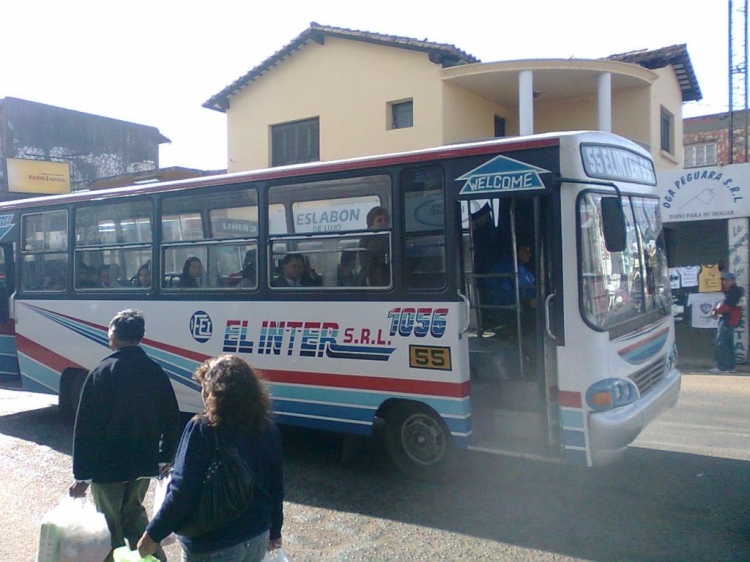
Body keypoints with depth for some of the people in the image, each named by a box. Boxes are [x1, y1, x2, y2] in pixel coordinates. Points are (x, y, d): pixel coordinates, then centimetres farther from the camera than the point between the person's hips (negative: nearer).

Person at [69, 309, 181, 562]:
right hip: (144, 463, 5)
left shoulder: (101, 372, -13)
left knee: (111, 525, 12)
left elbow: (86, 426, -14)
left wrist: (81, 475, -10)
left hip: (107, 465, -5)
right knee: (133, 514, 25)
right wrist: (165, 456, 17)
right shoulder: (156, 372, 0)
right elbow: (172, 418, 5)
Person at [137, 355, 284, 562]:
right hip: (257, 537, 5)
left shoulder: (202, 429, -18)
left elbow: (182, 492, -20)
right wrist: (274, 530, 19)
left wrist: (153, 534, -8)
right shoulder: (267, 427, -1)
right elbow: (275, 486, 6)